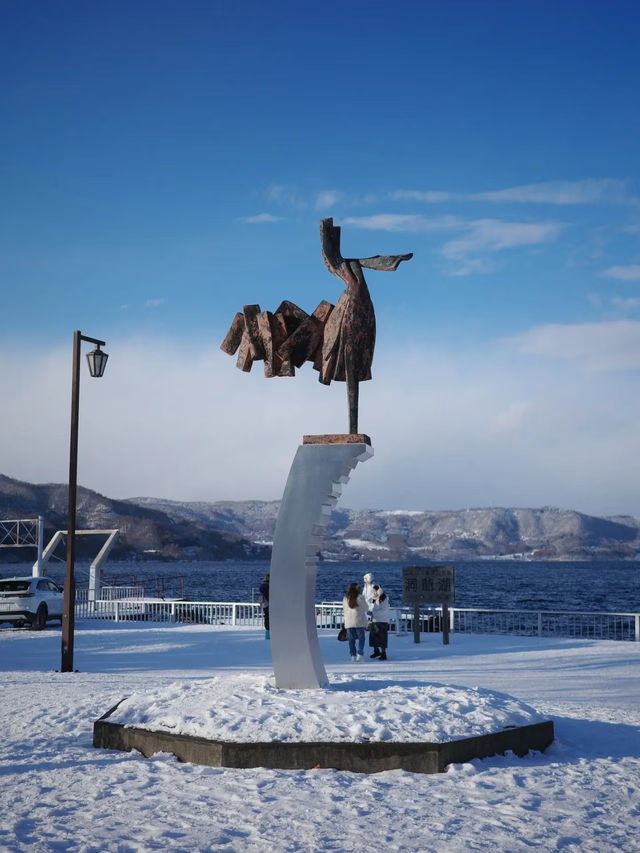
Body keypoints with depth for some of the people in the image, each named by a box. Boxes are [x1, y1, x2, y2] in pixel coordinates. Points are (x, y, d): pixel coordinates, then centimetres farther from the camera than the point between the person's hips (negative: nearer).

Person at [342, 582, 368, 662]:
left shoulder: (345, 598, 6)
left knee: (351, 639, 8)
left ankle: (353, 655, 6)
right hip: (359, 621, -3)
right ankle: (359, 654, 0)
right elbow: (365, 608, 2)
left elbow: (344, 610, 11)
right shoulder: (360, 597, -7)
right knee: (361, 637, 9)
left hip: (348, 622, 3)